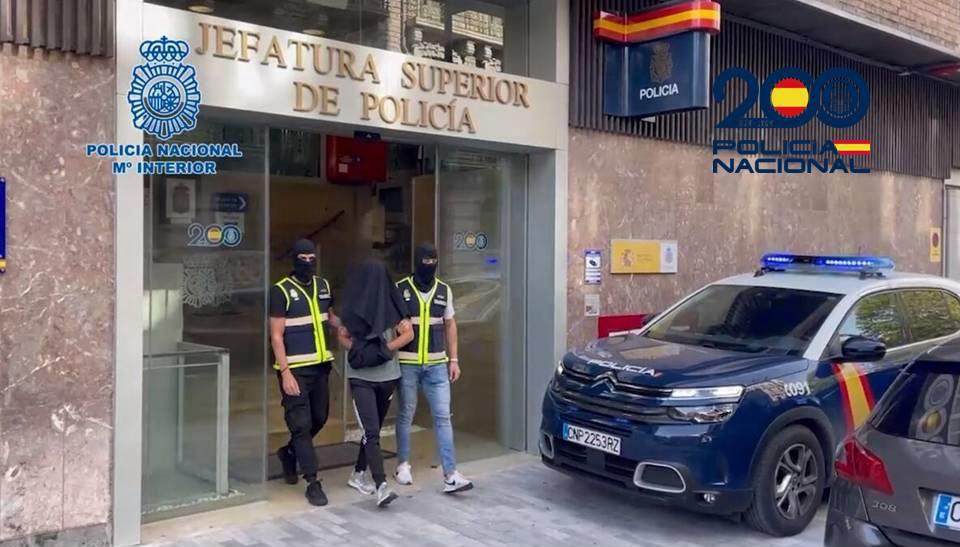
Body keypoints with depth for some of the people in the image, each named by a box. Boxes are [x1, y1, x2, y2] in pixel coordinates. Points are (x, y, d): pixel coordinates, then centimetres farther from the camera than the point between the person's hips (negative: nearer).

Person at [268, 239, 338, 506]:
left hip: (320, 365, 6)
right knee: (301, 423, -3)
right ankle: (313, 482, 4)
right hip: (295, 369, -6)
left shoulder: (323, 285, 8)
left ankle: (289, 451, 41)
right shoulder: (281, 291, -10)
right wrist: (285, 372, -17)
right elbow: (276, 336, -11)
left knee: (319, 418, 15)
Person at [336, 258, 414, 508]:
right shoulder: (353, 306, -3)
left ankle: (358, 475, 31)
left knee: (373, 429, 14)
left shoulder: (391, 303, -3)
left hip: (387, 376, 3)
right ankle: (381, 486, -15)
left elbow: (408, 333, -4)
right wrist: (359, 350, -13)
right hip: (361, 378, -3)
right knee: (371, 432, -12)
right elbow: (342, 336, 5)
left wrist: (385, 349, -16)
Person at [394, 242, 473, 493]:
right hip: (407, 364, -2)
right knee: (406, 415, 9)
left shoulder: (444, 290, 5)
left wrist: (454, 360, 7)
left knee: (443, 416, -2)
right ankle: (403, 464, 28)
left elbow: (450, 326, 12)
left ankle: (451, 475, -1)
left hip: (437, 364, 3)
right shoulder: (400, 290, -5)